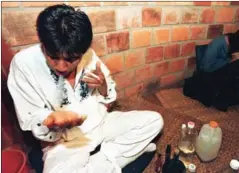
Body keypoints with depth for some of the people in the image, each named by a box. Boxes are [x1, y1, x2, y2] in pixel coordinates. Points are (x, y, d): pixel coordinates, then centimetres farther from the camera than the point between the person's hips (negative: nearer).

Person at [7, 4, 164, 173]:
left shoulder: (89, 55, -7)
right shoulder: (23, 64, -16)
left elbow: (107, 100, 4)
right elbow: (31, 123, -12)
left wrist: (103, 86, -19)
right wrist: (51, 120, -34)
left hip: (101, 124, 4)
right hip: (64, 141, -2)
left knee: (155, 120, -3)